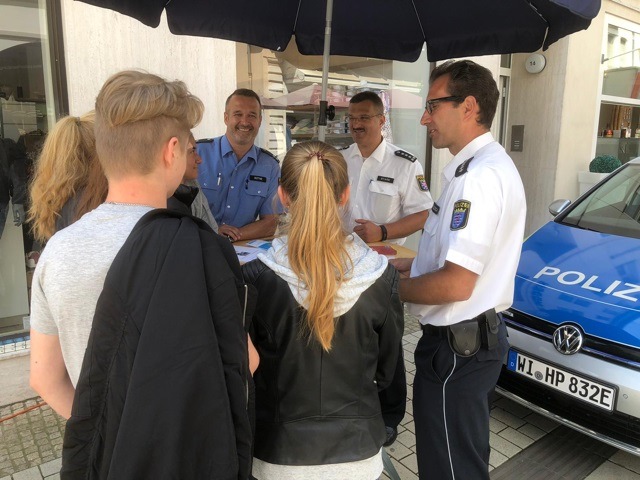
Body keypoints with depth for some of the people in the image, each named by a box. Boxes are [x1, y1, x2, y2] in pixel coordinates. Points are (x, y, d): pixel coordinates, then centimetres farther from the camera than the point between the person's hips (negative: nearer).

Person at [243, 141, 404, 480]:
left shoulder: (256, 277, -22)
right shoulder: (380, 276, -17)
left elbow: (244, 369, -7)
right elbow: (386, 369, -2)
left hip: (279, 453, -1)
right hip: (356, 449, 1)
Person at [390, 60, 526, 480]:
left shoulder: (478, 176, -23)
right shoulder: (491, 164, 10)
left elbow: (456, 284, -26)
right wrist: (407, 263, 9)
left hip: (457, 345, -10)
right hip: (480, 333, 10)